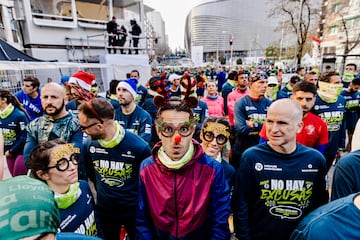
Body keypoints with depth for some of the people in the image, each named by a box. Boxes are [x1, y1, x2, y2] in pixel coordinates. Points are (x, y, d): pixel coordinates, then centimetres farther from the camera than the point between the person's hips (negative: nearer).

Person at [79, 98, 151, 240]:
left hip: (134, 210, -3)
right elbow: (91, 175, 6)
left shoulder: (139, 147, -27)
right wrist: (102, 195, 12)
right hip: (104, 210, 3)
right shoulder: (88, 145, -13)